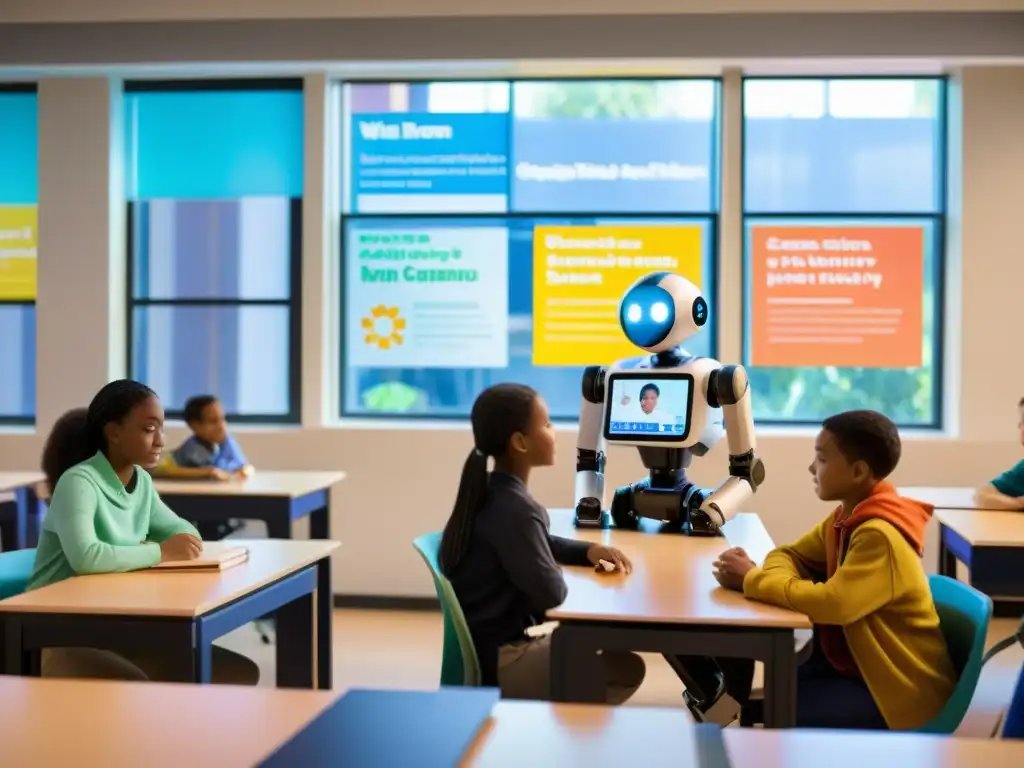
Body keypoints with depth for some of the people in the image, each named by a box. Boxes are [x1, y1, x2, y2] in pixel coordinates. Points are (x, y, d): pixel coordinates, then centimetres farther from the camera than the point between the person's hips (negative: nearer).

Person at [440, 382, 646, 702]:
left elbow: (538, 544, 24)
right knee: (628, 670, -6)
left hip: (481, 647, 10)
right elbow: (552, 593, -26)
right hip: (496, 662, -10)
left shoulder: (491, 494, 7)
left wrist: (589, 551, 8)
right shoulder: (514, 508, -24)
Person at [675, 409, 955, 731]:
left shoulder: (880, 535, -27)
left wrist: (752, 579, -25)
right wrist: (757, 574, -15)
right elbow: (792, 555, 12)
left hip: (903, 689, -8)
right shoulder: (846, 517, 2)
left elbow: (833, 603, -38)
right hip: (859, 663, 8)